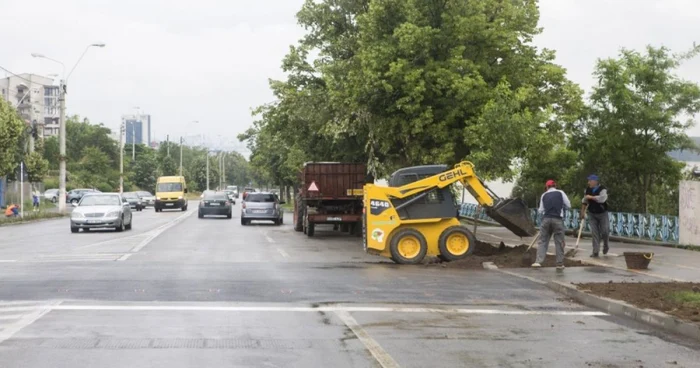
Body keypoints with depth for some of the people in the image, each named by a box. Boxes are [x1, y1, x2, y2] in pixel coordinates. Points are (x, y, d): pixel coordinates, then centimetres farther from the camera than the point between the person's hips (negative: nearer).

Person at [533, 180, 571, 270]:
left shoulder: (544, 195, 12)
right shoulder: (560, 193, 7)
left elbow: (541, 210, 13)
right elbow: (568, 205, 8)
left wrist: (538, 210, 35)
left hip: (546, 219, 2)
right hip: (558, 219, -1)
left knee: (543, 241, 5)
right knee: (559, 242, 5)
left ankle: (538, 261, -5)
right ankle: (560, 263, 6)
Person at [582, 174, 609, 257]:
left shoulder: (602, 190, -17)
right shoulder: (588, 189, 0)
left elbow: (602, 198, -37)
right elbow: (585, 201, 12)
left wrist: (591, 197, -28)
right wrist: (582, 211, 12)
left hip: (602, 214, -4)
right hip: (592, 214, 4)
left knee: (604, 231, 1)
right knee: (594, 232, -3)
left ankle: (605, 245, 33)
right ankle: (595, 251, -1)